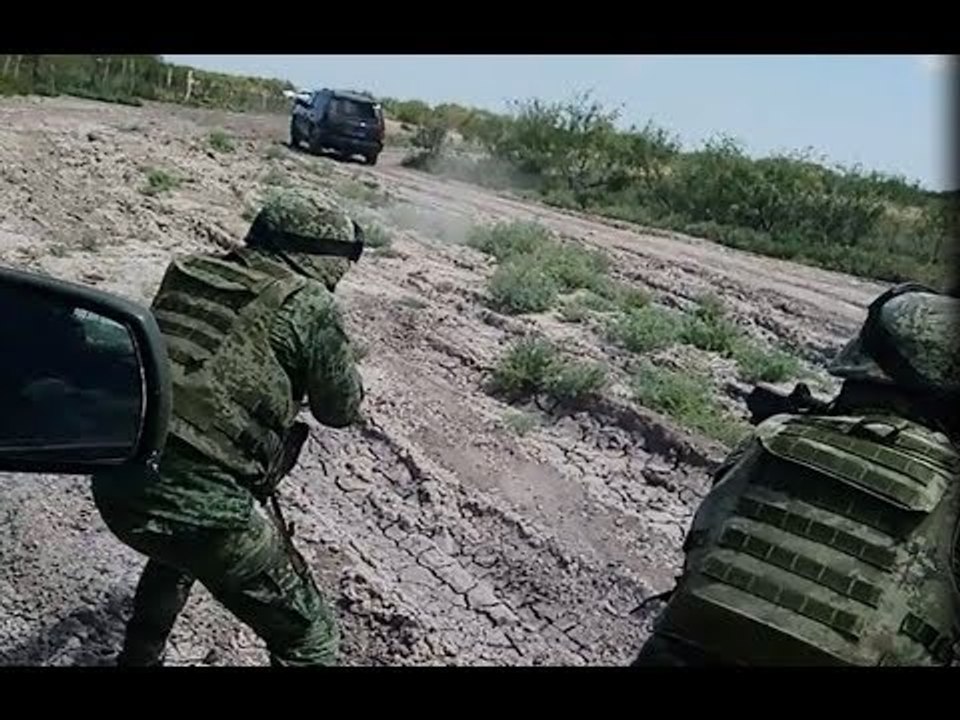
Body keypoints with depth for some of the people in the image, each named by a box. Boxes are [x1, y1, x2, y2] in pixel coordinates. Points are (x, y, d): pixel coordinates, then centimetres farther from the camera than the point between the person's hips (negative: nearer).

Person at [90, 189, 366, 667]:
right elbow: (342, 409, 7)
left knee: (178, 552, 41)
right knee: (310, 640, 10)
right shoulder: (308, 304, -6)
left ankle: (138, 658, 56)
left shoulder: (187, 274, 10)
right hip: (202, 508, -7)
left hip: (114, 484, 7)